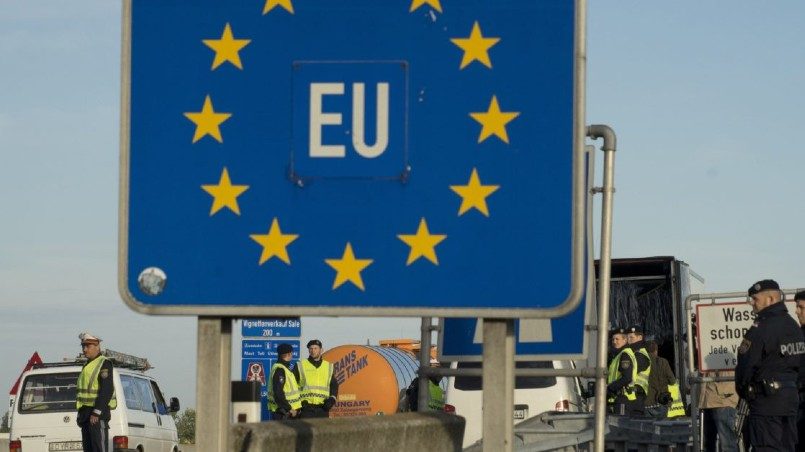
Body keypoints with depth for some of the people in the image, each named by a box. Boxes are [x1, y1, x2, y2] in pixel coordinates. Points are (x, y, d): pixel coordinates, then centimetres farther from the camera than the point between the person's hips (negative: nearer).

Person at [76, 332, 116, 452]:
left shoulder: (104, 364, -9)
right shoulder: (87, 365, 20)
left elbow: (107, 390, -18)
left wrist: (96, 413, -23)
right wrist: (81, 413, 20)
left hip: (99, 414, -10)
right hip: (86, 411, 10)